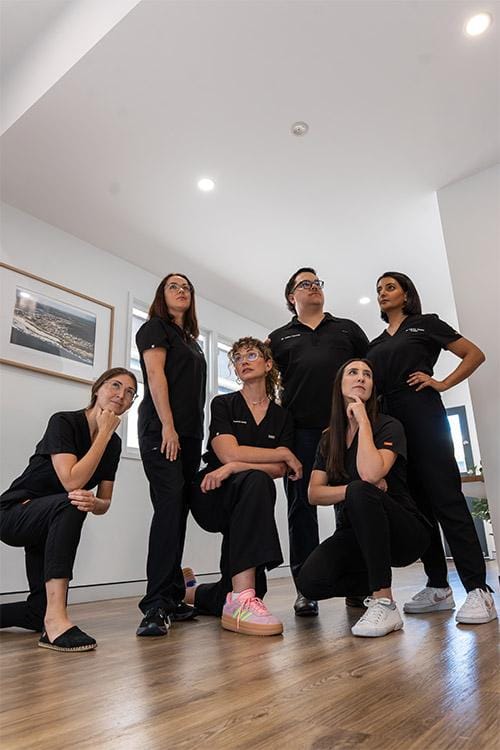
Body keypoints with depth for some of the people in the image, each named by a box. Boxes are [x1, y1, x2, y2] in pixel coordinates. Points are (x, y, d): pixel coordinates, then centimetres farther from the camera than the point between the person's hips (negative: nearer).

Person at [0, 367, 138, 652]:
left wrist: (93, 502, -28)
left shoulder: (114, 443, -2)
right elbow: (72, 481, -33)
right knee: (70, 504, -39)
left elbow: (104, 503, -3)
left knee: (39, 613, 5)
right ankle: (55, 617, -36)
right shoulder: (63, 422, -20)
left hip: (54, 525, 7)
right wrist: (104, 433, -26)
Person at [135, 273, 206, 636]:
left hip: (190, 433, 7)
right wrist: (168, 426, -17)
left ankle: (173, 598, 9)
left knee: (178, 512, 4)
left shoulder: (192, 341, 26)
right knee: (169, 504, -17)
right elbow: (155, 374, -8)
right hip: (162, 429, -7)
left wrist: (196, 434, 14)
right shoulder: (156, 326, 5)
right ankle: (156, 605, -16)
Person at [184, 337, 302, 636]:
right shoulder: (223, 405, 0)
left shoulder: (282, 417, 7)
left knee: (252, 591, -2)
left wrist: (233, 468, -22)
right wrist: (285, 454, -10)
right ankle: (241, 599, -37)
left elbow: (279, 471, -6)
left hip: (250, 506, 5)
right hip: (212, 497, -4)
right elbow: (229, 453, -16)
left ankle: (191, 592, 31)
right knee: (256, 481, -37)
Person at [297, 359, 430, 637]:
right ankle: (373, 584, 10)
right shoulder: (329, 439, 8)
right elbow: (314, 494, -2)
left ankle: (385, 603, -24)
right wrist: (357, 489, -17)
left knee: (361, 491, -35)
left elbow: (370, 474, -27)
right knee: (311, 580, -23)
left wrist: (363, 421, -18)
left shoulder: (389, 426, -7)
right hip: (354, 533, 4)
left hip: (404, 532, -4)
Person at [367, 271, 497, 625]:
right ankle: (438, 587, 12)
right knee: (415, 502, 5)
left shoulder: (426, 324, 9)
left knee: (445, 497, -11)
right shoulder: (375, 344, 23)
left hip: (422, 416, -5)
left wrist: (443, 383, -5)